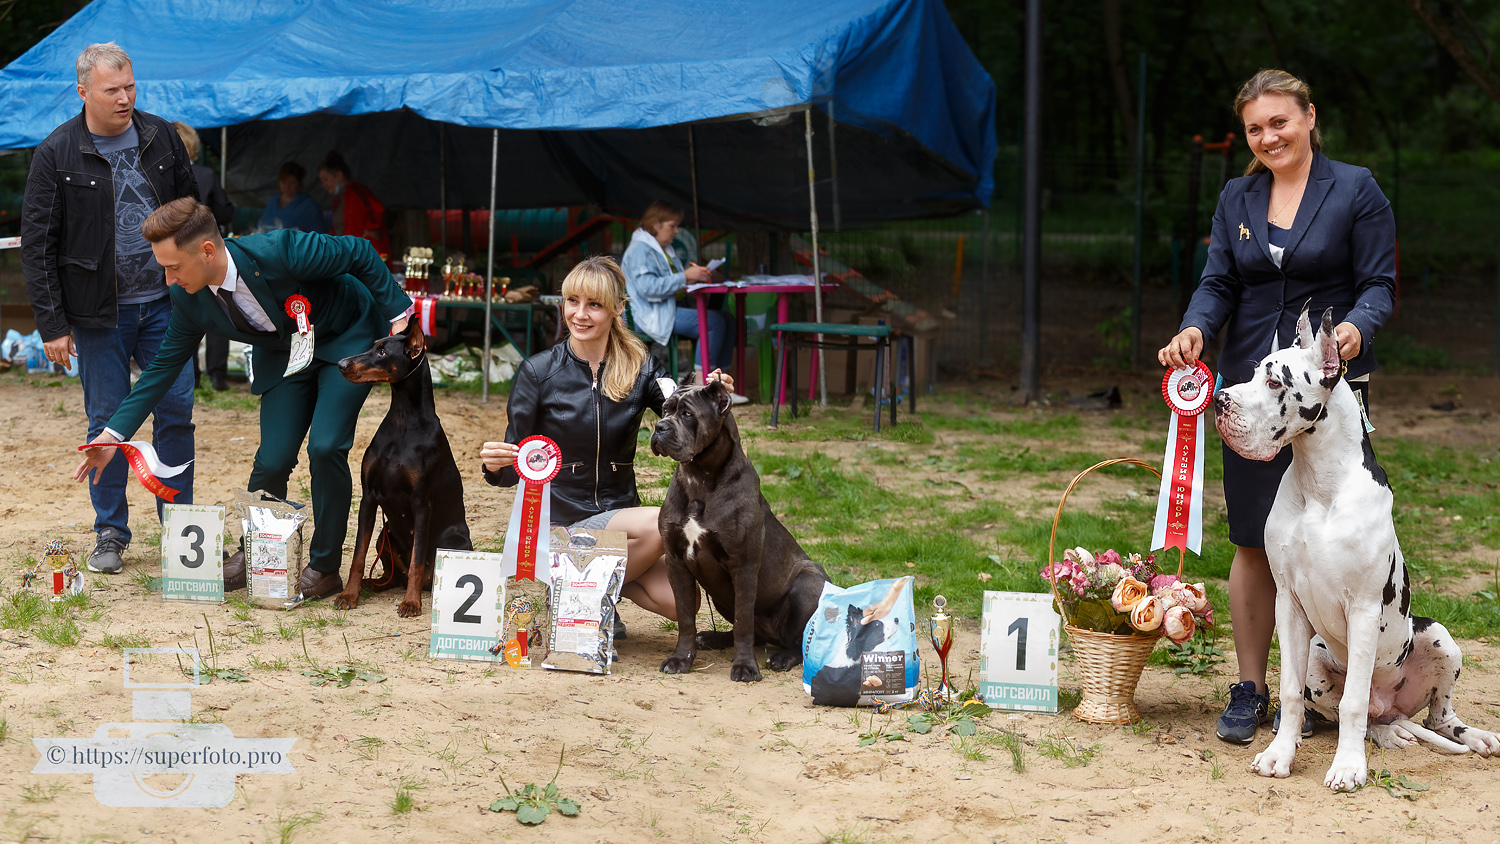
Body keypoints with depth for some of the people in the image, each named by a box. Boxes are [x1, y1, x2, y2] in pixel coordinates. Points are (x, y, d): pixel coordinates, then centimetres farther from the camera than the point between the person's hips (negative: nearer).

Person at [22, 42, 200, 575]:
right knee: (107, 420, 3)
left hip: (163, 304, 3)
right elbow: (37, 245, -5)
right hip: (99, 311, -3)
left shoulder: (161, 138, 4)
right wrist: (52, 325, -9)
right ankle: (110, 534, 14)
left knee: (177, 409, 4)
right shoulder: (56, 155, -6)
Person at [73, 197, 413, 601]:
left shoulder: (280, 251, -35)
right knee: (272, 460, -6)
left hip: (347, 339, -5)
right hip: (283, 354, 5)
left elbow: (359, 254, -22)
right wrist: (114, 432, -8)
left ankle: (325, 567, -2)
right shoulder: (190, 298, -17)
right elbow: (164, 365, -4)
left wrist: (398, 315, -20)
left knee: (325, 447, -18)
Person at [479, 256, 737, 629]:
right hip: (560, 524, -4)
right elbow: (514, 469, -3)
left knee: (680, 602, -20)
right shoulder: (539, 371, -4)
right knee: (663, 524, -30)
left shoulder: (640, 369, 3)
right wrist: (495, 465, -26)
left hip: (620, 518, 4)